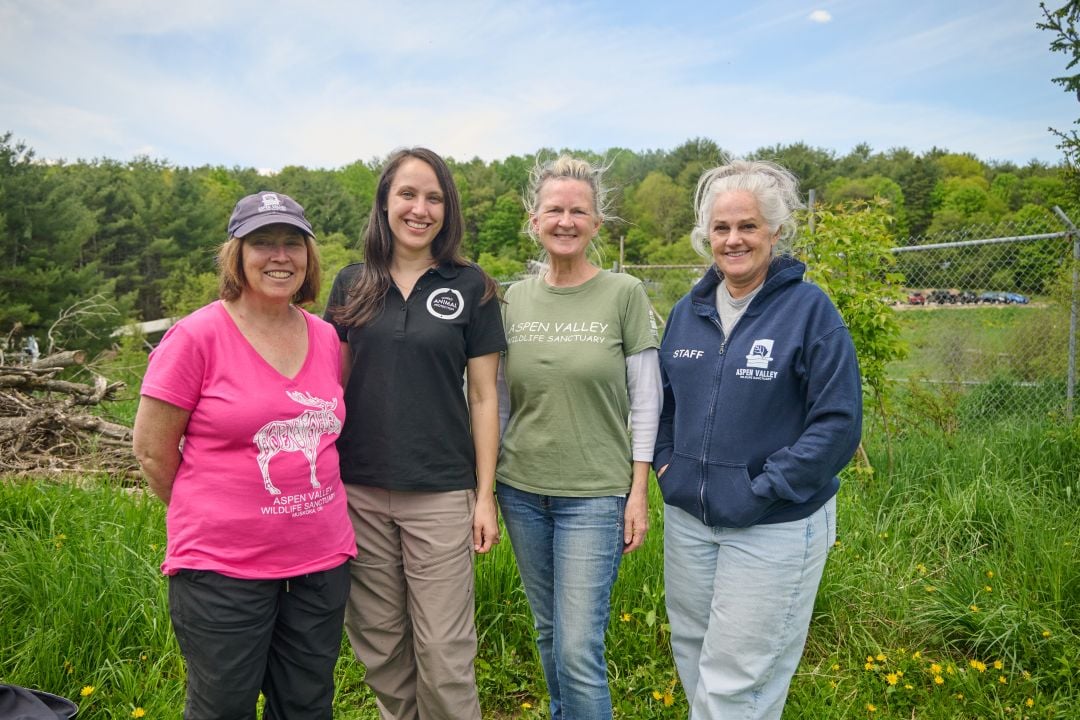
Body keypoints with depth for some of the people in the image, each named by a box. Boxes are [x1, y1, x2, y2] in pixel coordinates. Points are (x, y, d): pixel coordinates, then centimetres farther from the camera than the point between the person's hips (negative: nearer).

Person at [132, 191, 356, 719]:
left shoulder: (326, 338, 4)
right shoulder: (197, 335, -11)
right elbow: (152, 449, -6)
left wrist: (308, 512, 10)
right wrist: (209, 519, 3)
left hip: (321, 562, 5)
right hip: (223, 571, -4)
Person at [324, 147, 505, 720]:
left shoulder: (470, 287, -1)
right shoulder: (352, 285, 5)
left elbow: (483, 397, 0)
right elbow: (334, 385, 9)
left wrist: (485, 495, -3)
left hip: (440, 494, -2)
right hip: (360, 491, 3)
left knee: (444, 652, 3)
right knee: (379, 646, 14)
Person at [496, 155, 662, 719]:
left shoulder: (625, 294, -7)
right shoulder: (516, 298, 4)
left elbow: (645, 398, -4)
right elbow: (501, 395, 9)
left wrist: (638, 492, -6)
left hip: (594, 493, -4)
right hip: (521, 488, 4)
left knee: (579, 650, -4)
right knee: (549, 632, 18)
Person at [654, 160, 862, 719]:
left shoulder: (809, 309, -11)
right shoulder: (689, 310, 6)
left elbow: (838, 422, -14)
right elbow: (662, 397, 17)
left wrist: (763, 490, -17)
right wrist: (665, 463, 3)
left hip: (775, 526, -5)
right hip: (687, 517, 6)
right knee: (691, 652, 19)